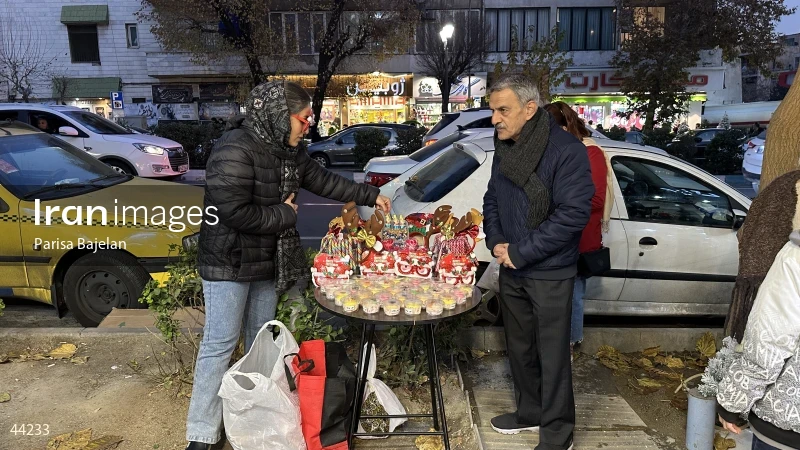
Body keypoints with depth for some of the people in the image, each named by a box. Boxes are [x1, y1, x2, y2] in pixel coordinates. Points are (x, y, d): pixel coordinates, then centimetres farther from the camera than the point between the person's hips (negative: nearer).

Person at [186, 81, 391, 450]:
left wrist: (370, 196, 14)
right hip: (229, 261, -8)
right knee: (220, 343, -2)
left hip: (267, 261, 8)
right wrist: (284, 214, -16)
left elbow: (323, 181, 15)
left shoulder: (288, 150, 4)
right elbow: (234, 212, -29)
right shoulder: (236, 149, -24)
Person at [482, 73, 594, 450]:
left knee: (552, 355, 3)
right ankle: (531, 412, 38)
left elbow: (573, 214, -22)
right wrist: (496, 241, -2)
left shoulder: (566, 150, -17)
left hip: (550, 274, -7)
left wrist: (520, 252, -19)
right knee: (519, 348, 18)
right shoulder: (505, 149, 6)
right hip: (511, 270, 7)